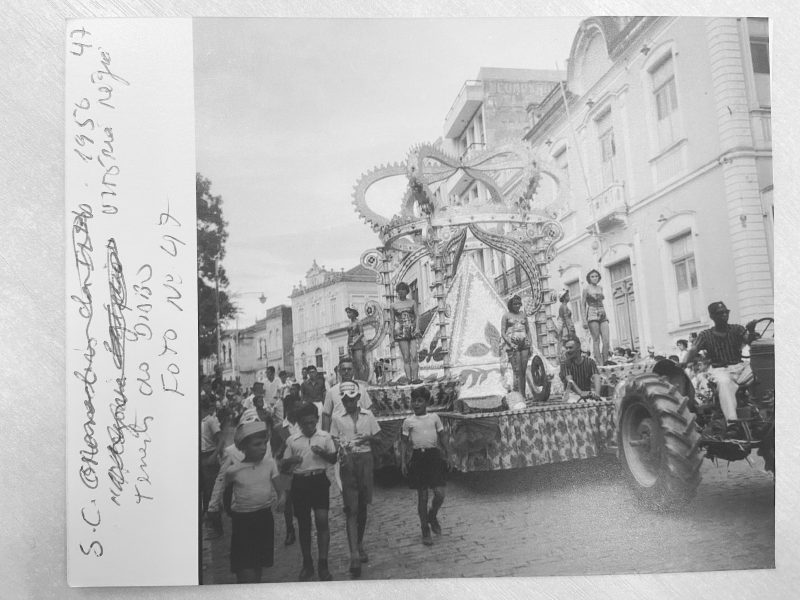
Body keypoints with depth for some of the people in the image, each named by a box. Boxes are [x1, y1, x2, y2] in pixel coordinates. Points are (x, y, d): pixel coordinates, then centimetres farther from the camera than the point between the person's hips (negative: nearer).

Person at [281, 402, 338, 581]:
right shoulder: (292, 440, 2)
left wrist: (323, 453, -13)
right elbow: (284, 465, 7)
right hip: (300, 482, 1)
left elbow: (333, 459, 8)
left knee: (322, 520, -9)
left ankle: (323, 564, 0)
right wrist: (291, 461, -16)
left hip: (319, 480, -1)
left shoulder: (325, 437, 1)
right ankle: (307, 564, 22)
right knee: (303, 524, 9)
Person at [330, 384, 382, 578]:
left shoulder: (368, 415, 8)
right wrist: (340, 451, -17)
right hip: (347, 461, -2)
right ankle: (354, 555, -9)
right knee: (351, 509, -7)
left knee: (362, 506, 12)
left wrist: (368, 438, -9)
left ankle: (360, 545, 30)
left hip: (365, 459, 2)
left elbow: (377, 436, 12)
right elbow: (334, 441, 3)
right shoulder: (338, 419, 5)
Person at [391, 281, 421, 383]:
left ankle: (415, 378, -11)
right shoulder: (394, 305, 9)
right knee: (406, 358, -5)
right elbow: (392, 321, 11)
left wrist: (417, 328, -11)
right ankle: (409, 379, -4)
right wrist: (392, 337, 7)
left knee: (414, 356, -11)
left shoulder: (412, 302, 10)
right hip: (400, 333, 0)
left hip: (412, 332, 0)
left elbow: (417, 317, 6)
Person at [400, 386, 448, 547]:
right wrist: (404, 461, -1)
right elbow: (405, 443, 6)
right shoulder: (408, 421, 2)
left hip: (433, 456, 1)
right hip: (418, 458, -1)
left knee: (440, 493, -8)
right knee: (422, 496, 3)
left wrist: (446, 456, 8)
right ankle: (425, 531, 16)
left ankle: (432, 517, 24)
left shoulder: (434, 417, 4)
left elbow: (441, 439, 10)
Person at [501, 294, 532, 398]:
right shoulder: (506, 316, 5)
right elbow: (502, 333, 0)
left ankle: (523, 395, 2)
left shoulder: (523, 314, 17)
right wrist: (510, 344, -13)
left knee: (523, 370, 1)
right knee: (517, 371, -13)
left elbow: (528, 330, 19)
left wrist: (529, 343, 6)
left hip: (524, 344, 4)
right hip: (512, 345, -4)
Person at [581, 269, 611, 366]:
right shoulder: (586, 289, 1)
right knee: (596, 340, -8)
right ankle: (600, 364, -10)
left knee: (606, 340, -8)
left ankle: (605, 363, -4)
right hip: (592, 314, -5)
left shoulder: (600, 288, 17)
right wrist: (584, 319, -8)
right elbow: (583, 304, 0)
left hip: (603, 315, 5)